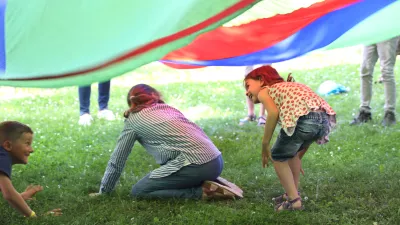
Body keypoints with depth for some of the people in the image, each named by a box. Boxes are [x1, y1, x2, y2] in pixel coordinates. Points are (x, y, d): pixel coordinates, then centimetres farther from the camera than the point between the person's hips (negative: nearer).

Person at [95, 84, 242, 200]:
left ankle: (202, 191, -5)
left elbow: (117, 160, 14)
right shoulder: (168, 108, 27)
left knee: (138, 191, 4)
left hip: (196, 165, -7)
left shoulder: (134, 119, 10)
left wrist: (104, 191, 27)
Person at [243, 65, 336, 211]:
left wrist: (265, 146, 4)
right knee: (290, 151, 32)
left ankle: (293, 200, 16)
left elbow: (273, 113, -4)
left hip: (305, 119, -7)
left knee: (278, 156, 18)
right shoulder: (287, 87, 38)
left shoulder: (264, 92, 20)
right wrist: (298, 157, 43)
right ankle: (292, 193, 39)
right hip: (326, 119, 7)